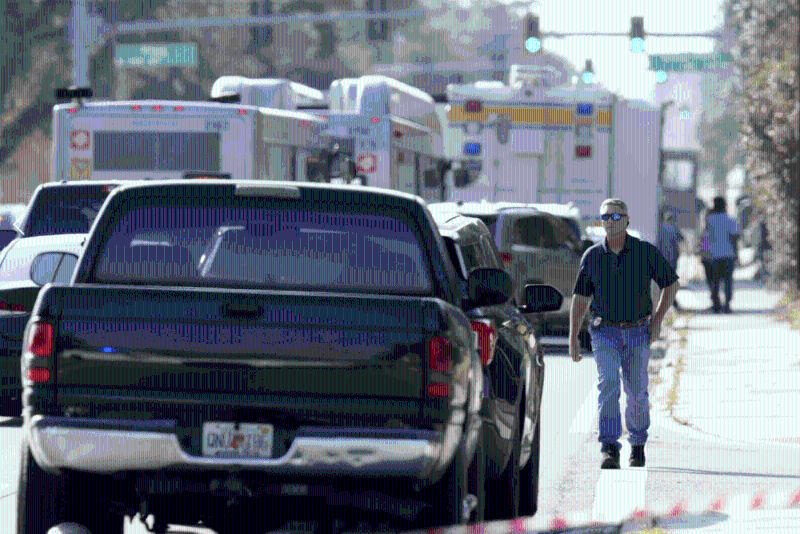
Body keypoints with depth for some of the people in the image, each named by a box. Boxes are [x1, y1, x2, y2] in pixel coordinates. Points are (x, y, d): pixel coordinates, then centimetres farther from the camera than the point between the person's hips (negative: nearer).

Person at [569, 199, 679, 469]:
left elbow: (671, 284, 5)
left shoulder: (646, 252, -6)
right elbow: (580, 298, 4)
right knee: (608, 386, -18)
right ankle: (610, 450, -23)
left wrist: (658, 319, -3)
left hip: (638, 333, 0)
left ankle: (638, 444, 31)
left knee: (637, 392, 6)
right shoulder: (592, 256, -2)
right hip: (605, 333, 0)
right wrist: (573, 339, 0)